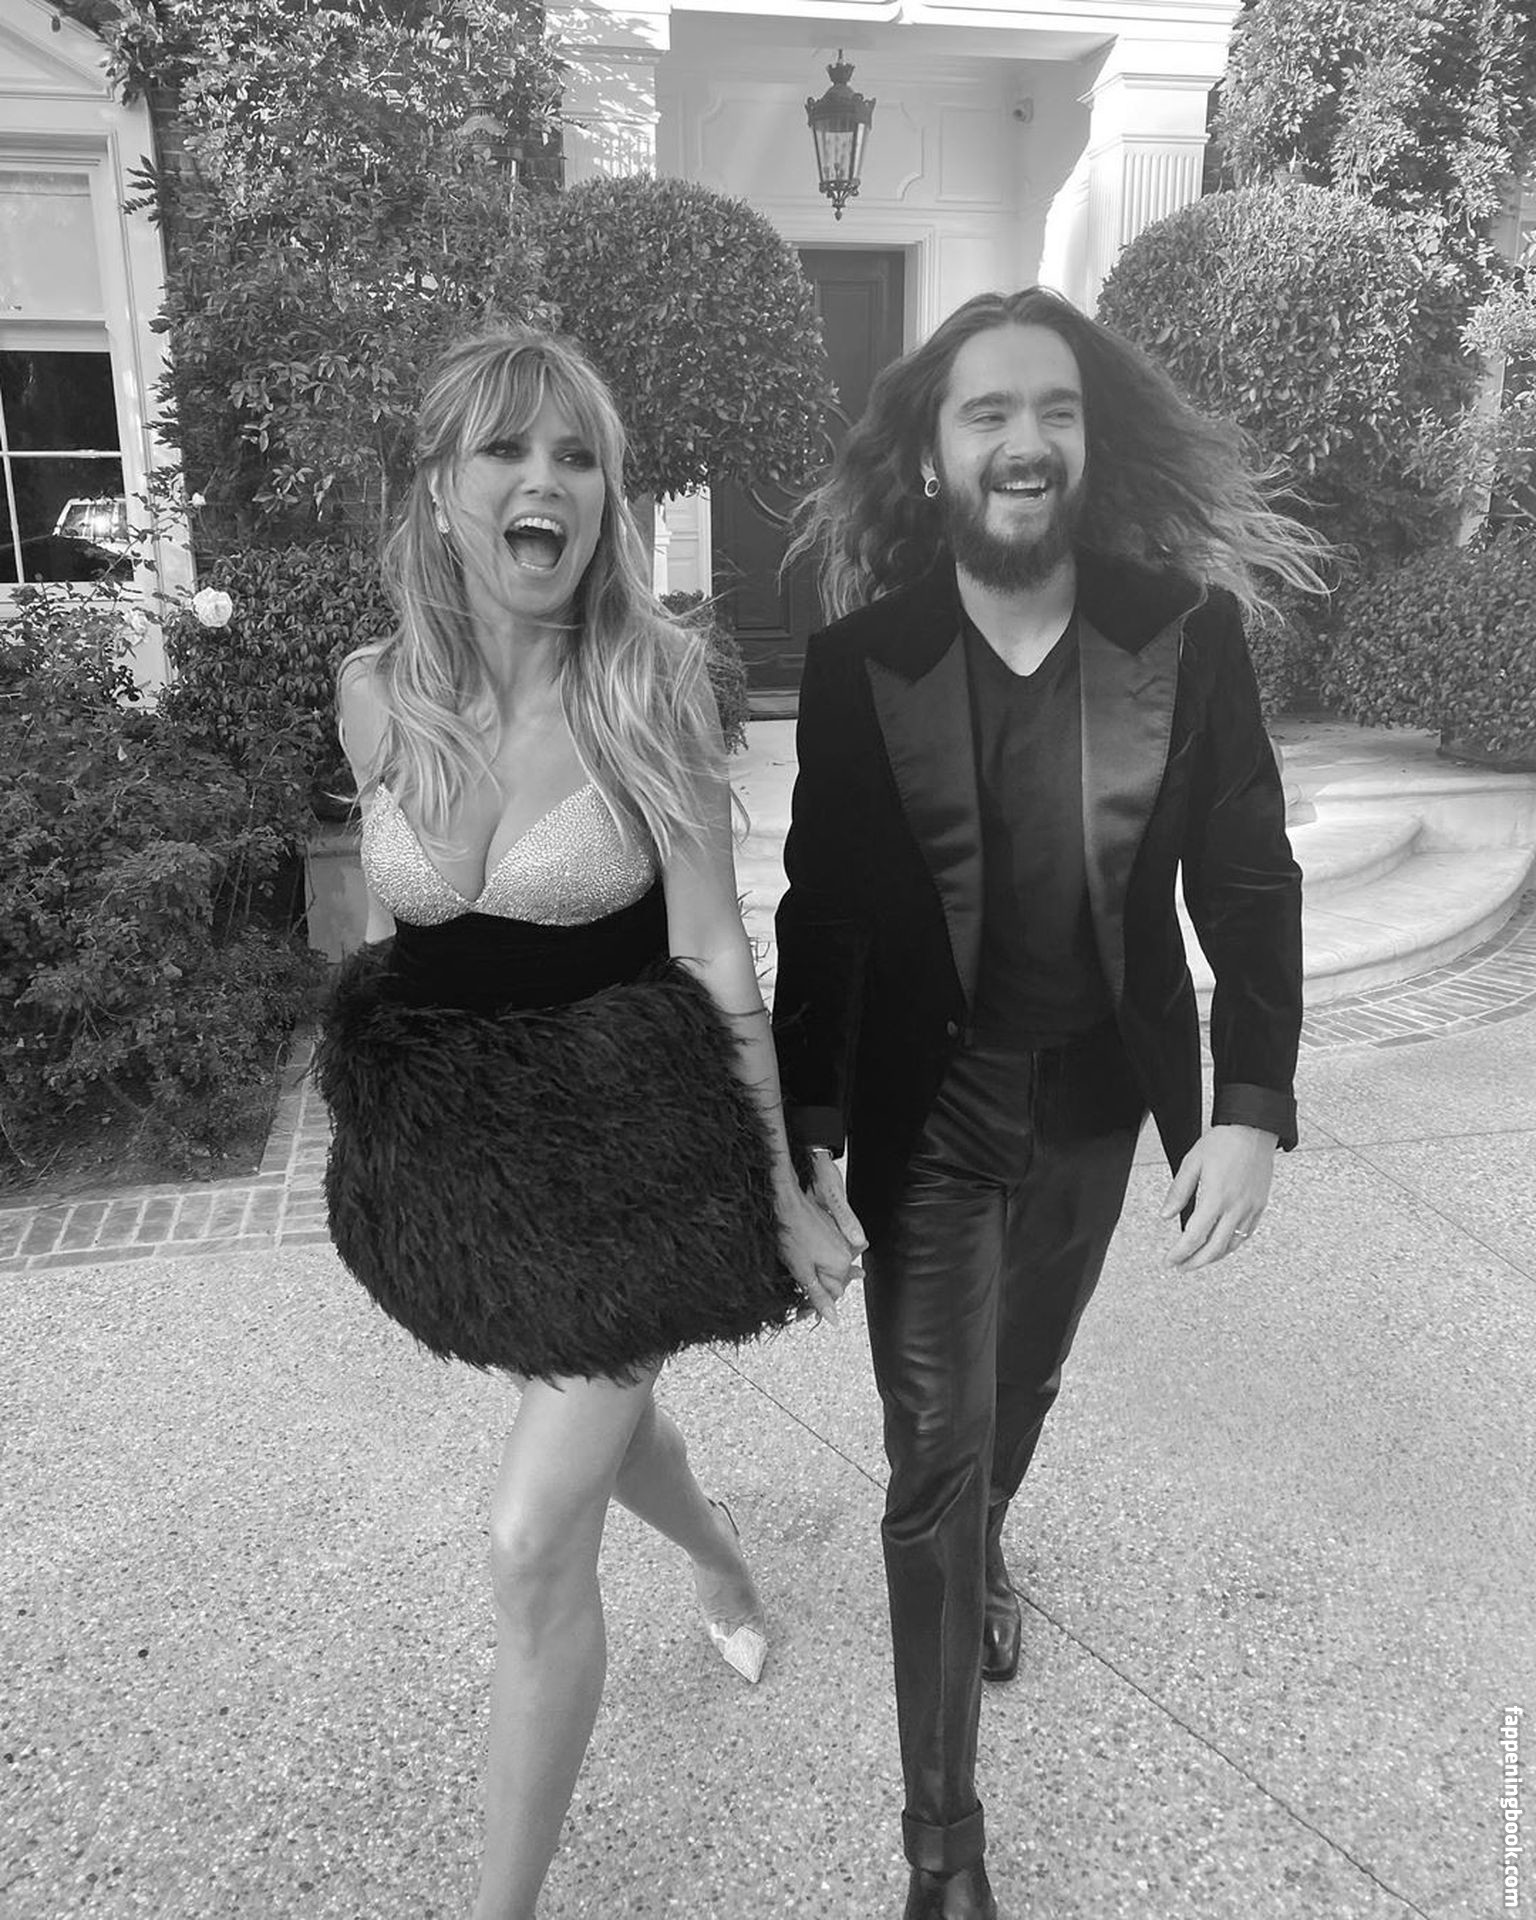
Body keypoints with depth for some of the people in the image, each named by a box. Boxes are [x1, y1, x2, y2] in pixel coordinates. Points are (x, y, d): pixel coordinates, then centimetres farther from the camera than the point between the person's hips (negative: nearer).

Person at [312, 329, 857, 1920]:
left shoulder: (651, 684, -16)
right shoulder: (378, 694, -5)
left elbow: (715, 957, -13)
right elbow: (391, 915, 9)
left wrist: (777, 1183, -7)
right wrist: (381, 1117, 18)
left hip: (625, 1136, -5)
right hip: (458, 1144, 5)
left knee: (532, 1544, -3)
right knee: (595, 1416, 28)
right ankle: (714, 1545, 64)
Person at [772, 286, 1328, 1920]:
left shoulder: (1186, 635, -10)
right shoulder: (859, 663, -12)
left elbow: (1249, 882, -5)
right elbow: (820, 915, -6)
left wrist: (1253, 1106, -12)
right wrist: (807, 1137, -7)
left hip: (1097, 1110, 2)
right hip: (927, 1119, -2)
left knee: (1024, 1383, 25)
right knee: (931, 1461, 4)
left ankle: (982, 1549, 60)